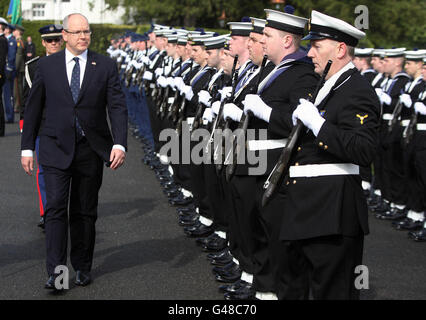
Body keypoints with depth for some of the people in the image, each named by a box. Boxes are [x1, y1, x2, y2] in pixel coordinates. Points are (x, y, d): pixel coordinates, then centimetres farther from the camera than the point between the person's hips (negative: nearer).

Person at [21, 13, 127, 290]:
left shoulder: (106, 66, 1)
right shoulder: (47, 65, 3)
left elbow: (117, 107, -5)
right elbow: (34, 108, 7)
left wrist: (120, 144, -18)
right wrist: (27, 147, 5)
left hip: (91, 148, 1)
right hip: (56, 148, 0)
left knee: (85, 212, 8)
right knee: (56, 207, -11)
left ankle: (82, 267, 21)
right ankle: (56, 272, -11)